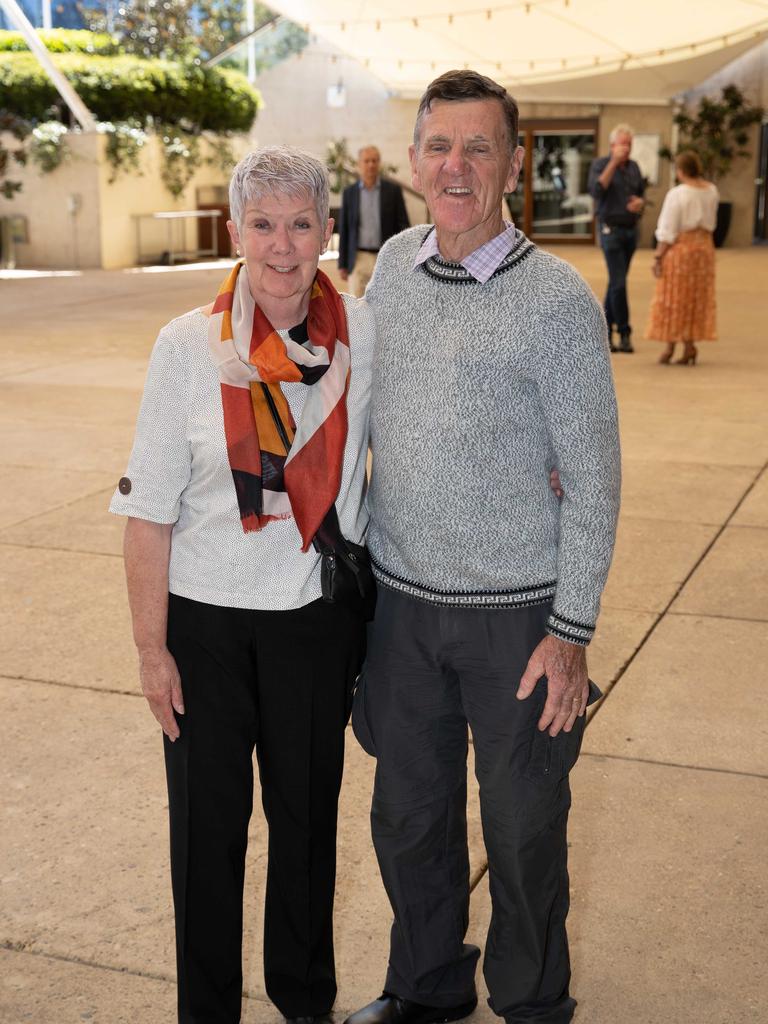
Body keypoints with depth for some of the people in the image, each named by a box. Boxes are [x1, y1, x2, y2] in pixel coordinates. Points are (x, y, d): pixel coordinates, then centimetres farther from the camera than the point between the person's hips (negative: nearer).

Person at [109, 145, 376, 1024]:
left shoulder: (364, 335, -5)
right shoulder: (189, 345, -11)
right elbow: (150, 509, -8)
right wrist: (151, 647, -8)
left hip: (320, 618, 2)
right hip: (207, 621, -1)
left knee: (307, 813, 17)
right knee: (208, 824, 11)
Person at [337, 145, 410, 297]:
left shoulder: (393, 190, 1)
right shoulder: (349, 193, 5)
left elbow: (403, 226, 0)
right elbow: (344, 230, 7)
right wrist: (342, 265, 4)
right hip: (359, 260, 1)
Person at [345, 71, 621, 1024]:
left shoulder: (556, 300, -13)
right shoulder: (392, 266, 2)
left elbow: (592, 480, -10)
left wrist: (572, 633, -12)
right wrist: (351, 562, 11)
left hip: (515, 612, -4)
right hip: (400, 598, 5)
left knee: (522, 826, 12)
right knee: (407, 814, 18)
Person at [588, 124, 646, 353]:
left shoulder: (634, 167, 11)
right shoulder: (600, 164, -6)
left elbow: (641, 194, 20)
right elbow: (596, 190, -23)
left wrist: (639, 202, -4)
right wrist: (614, 162, -24)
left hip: (631, 230, 6)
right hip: (611, 229, -6)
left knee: (615, 283, 9)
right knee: (619, 283, -11)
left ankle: (605, 331, 16)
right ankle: (624, 334, -7)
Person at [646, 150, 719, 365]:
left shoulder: (677, 194, -17)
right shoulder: (712, 191, 1)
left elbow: (667, 231, -17)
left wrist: (658, 257, -12)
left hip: (680, 247, -5)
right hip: (704, 245, 5)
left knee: (674, 297, 6)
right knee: (697, 297, 11)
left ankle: (670, 346, 9)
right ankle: (689, 347, 12)